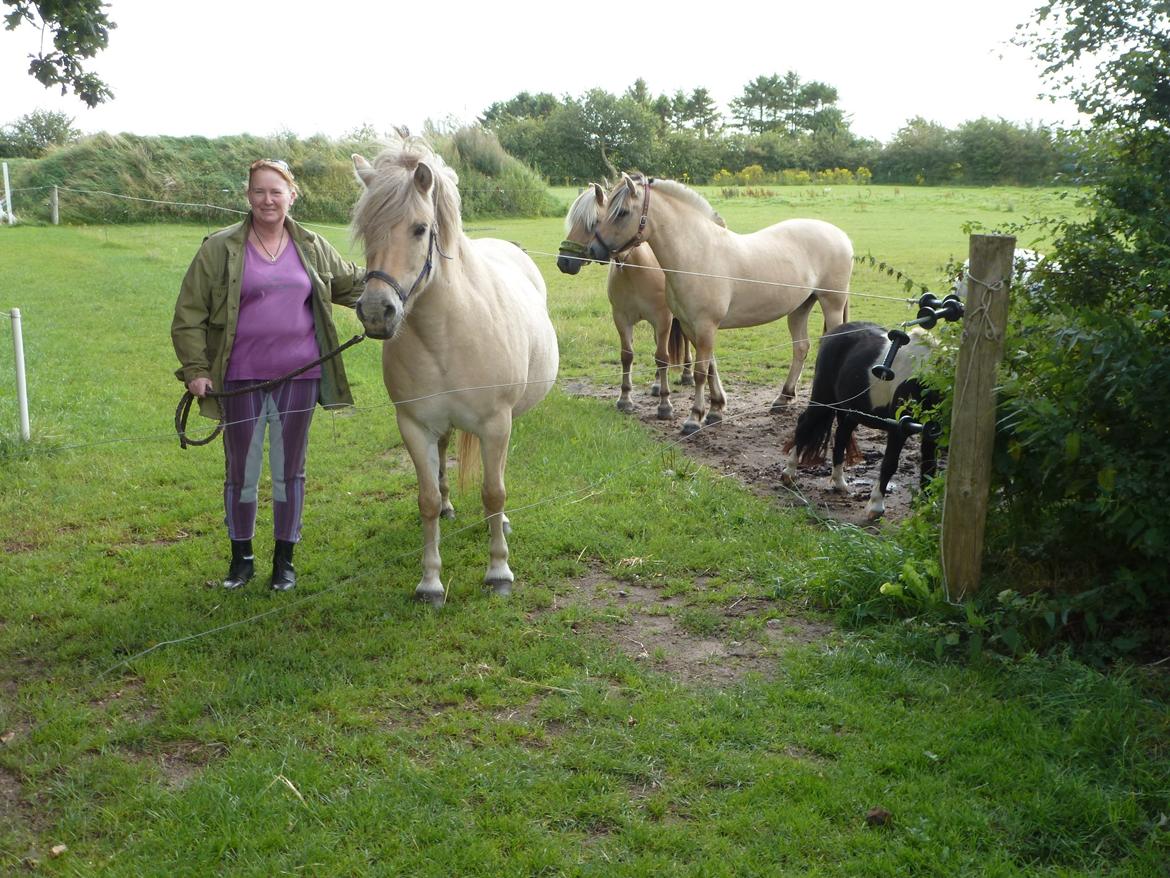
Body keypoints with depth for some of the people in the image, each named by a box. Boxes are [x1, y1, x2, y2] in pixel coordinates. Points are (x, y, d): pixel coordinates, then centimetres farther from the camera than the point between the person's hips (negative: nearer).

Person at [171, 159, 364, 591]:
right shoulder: (220, 248, -2)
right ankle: (241, 557, 25)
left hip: (299, 376, 2)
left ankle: (284, 559, 23)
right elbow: (189, 315, 0)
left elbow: (352, 282, 23)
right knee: (240, 471, 8)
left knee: (290, 470, 10)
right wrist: (195, 369, -7)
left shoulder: (313, 247, 7)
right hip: (241, 379, -2)